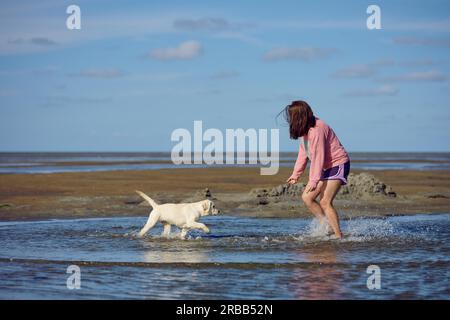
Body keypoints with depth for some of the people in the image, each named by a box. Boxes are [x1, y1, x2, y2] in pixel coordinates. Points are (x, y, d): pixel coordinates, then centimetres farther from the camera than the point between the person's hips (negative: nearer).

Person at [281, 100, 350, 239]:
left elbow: (319, 157, -26)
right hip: (325, 168, 10)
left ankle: (339, 236, -12)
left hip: (338, 165, -10)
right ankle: (327, 227, 12)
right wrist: (296, 174, 10)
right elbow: (303, 152, 11)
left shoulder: (316, 130, -25)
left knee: (325, 202, -17)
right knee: (307, 197, 4)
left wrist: (314, 181, -25)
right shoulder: (304, 129, 5)